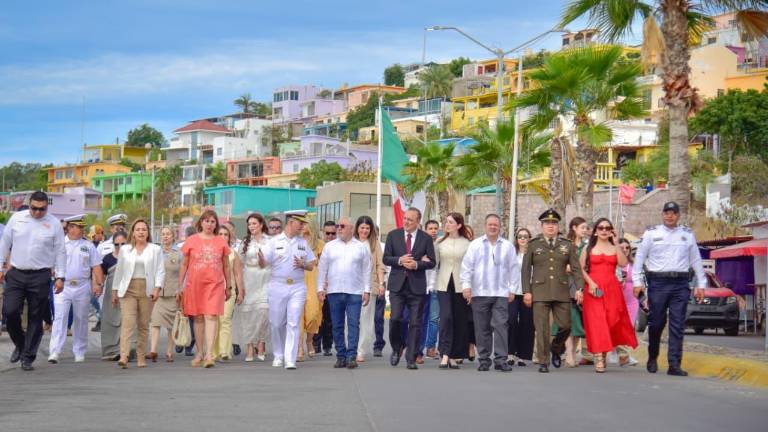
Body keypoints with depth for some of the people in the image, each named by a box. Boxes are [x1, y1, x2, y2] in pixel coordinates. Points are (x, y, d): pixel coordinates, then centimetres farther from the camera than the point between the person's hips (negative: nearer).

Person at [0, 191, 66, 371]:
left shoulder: (54, 224, 1)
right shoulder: (17, 218, 4)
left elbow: (60, 252, 4)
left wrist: (60, 277, 0)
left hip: (40, 276, -1)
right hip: (16, 274, 1)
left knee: (35, 318, 2)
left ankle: (28, 357, 12)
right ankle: (19, 344, 19)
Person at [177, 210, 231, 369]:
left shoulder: (221, 242, 7)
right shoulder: (191, 241, 5)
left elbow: (226, 266, 14)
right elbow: (184, 265, 9)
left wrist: (228, 287, 15)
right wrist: (180, 287, 7)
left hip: (215, 284, -1)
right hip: (194, 284, 1)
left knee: (211, 317, -12)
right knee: (198, 318, 8)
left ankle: (209, 355, -17)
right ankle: (199, 354, 19)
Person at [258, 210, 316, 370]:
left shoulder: (303, 243, 10)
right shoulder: (274, 242, 1)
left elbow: (311, 266, 13)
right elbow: (263, 264, -3)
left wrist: (303, 264, -9)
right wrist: (261, 259, -26)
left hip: (297, 288, 1)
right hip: (277, 286, -1)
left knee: (293, 324, -5)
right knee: (277, 323, 5)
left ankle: (290, 360, -6)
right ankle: (278, 355, 23)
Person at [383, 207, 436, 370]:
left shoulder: (426, 238, 4)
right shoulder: (393, 235, 6)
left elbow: (431, 263, 3)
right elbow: (386, 258, 4)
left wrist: (416, 264, -14)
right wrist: (399, 260, -14)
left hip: (416, 285, 0)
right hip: (397, 284, 0)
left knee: (415, 323, 0)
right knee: (395, 318, -9)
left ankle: (411, 359, 5)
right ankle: (397, 348, 17)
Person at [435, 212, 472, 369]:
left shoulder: (467, 243, 1)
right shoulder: (440, 242, 9)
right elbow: (434, 262, 14)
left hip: (460, 285, -1)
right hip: (444, 284, 1)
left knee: (459, 320, 2)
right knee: (446, 317, -14)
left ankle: (454, 357, 11)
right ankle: (445, 355, -17)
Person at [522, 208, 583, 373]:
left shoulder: (567, 245, 11)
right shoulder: (533, 245, 8)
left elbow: (576, 268, 7)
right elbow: (526, 270, 7)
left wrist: (579, 288, -4)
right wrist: (526, 291, -1)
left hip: (562, 292, 2)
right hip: (540, 293, -1)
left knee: (565, 326, 0)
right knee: (542, 329, -4)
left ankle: (556, 349, 29)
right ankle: (543, 362, 3)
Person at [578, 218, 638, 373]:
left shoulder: (615, 248, 12)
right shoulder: (589, 248, 9)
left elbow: (623, 263, -6)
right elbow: (582, 269, 3)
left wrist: (616, 244, -7)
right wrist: (590, 283, -12)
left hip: (612, 289, 2)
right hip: (594, 289, -2)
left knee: (612, 321, -1)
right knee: (596, 321, -10)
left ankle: (605, 352, 16)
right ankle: (599, 359, -16)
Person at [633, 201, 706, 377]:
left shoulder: (688, 235, 13)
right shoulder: (651, 234, 6)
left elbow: (696, 260, 14)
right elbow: (639, 257, 6)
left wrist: (701, 285, 10)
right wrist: (637, 282, -2)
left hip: (680, 283, 2)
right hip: (658, 282, -1)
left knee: (678, 326, -3)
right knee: (656, 323, 2)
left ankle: (674, 364, -4)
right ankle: (652, 358, 22)